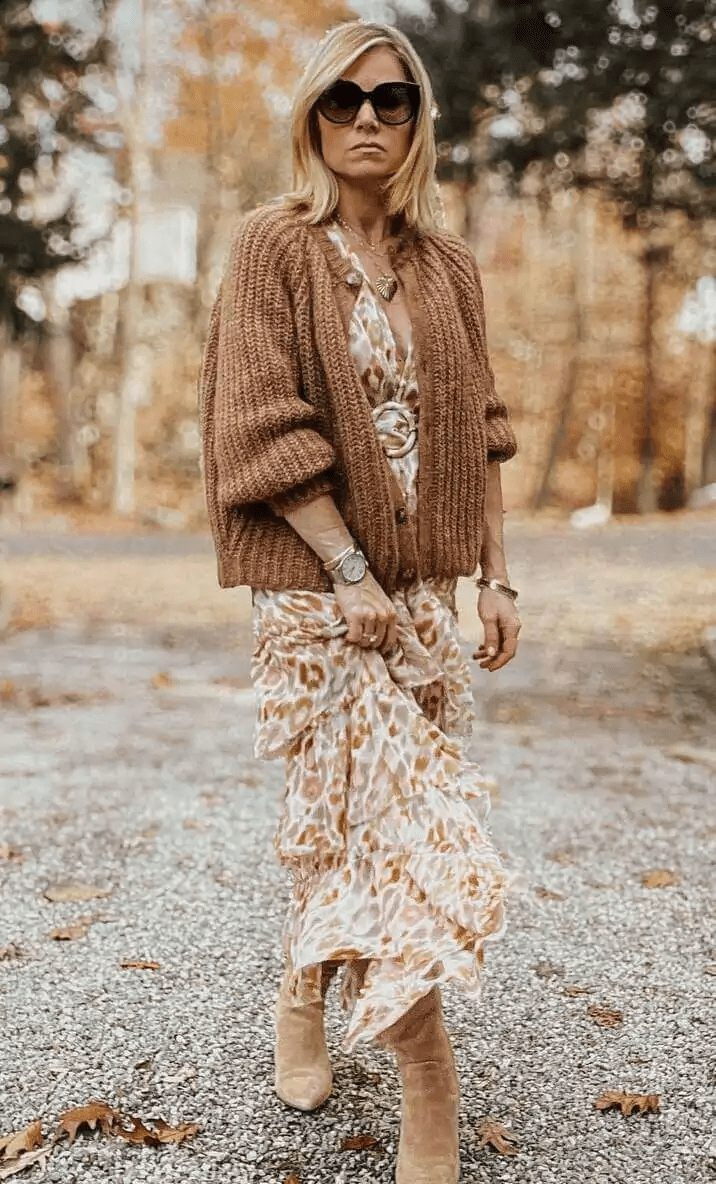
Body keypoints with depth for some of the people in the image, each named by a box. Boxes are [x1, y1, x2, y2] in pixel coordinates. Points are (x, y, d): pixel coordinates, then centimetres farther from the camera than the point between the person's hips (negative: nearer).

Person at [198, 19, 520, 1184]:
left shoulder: (446, 264, 11)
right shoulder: (272, 246, -4)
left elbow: (478, 429, 12)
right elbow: (264, 429, -11)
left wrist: (496, 573, 6)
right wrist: (349, 571, -17)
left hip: (421, 584, 5)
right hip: (316, 580, -5)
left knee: (352, 807, 12)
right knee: (395, 818, -5)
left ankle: (304, 993, 37)